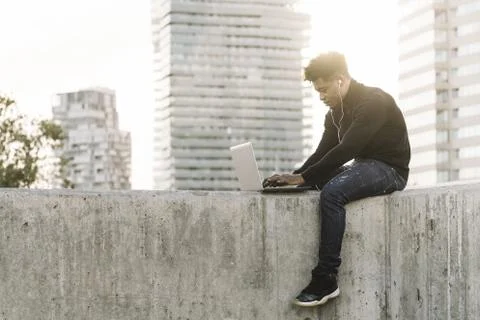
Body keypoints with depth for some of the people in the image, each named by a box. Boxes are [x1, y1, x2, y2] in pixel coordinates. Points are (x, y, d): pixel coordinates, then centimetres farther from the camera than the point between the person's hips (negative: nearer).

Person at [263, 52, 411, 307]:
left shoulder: (373, 102, -19)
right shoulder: (336, 111, 10)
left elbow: (346, 150, -27)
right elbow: (324, 152, 8)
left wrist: (303, 177, -28)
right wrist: (295, 176, -9)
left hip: (388, 168, -10)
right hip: (362, 166, 10)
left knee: (332, 192, -32)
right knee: (310, 186, -1)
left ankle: (326, 278, -32)